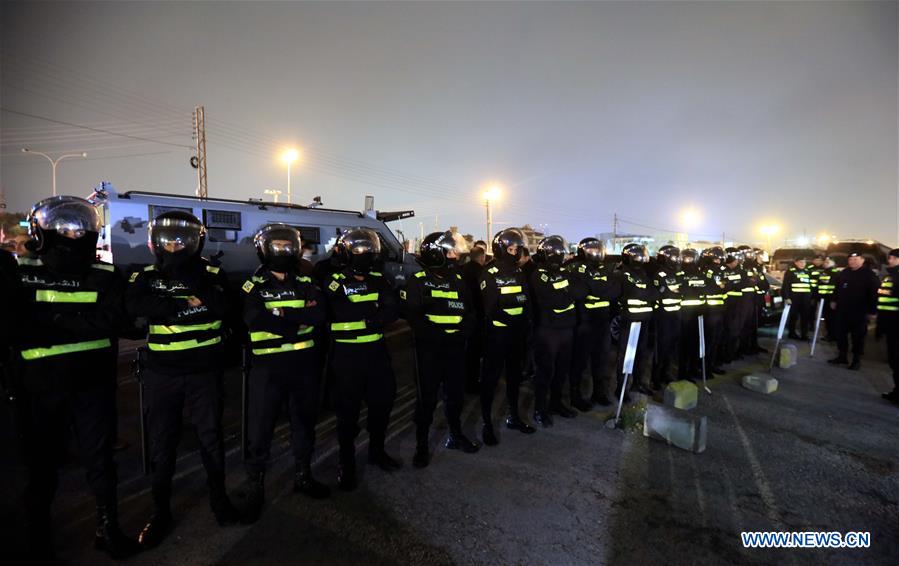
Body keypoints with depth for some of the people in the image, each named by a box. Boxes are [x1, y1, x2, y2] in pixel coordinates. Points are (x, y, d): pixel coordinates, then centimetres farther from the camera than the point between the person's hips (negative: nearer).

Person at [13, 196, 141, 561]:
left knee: (100, 457, 10)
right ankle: (38, 534, 34)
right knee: (41, 461, 14)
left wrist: (52, 319, -19)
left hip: (93, 382, 0)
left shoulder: (105, 276, 0)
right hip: (39, 384, 0)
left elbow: (110, 322, -13)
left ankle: (108, 527, 27)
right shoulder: (21, 272, 1)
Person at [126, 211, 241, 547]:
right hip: (162, 372, 1)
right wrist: (186, 304, -19)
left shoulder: (212, 274, -2)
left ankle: (219, 497, 28)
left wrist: (191, 277, -25)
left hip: (204, 370, -1)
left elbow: (224, 308, -19)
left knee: (211, 435, 9)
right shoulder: (146, 277, 2)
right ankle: (160, 510, 27)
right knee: (161, 441, 10)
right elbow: (135, 307, -17)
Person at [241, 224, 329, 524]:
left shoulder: (305, 283, 6)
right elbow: (255, 319, -21)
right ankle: (255, 486, 22)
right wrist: (297, 321, -19)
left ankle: (303, 475, 34)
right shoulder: (254, 286, -2)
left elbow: (318, 313, -12)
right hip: (268, 366, -3)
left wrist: (280, 314, -21)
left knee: (304, 420, 15)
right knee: (261, 427, 4)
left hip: (303, 363, 4)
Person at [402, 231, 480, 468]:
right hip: (429, 348, -5)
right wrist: (434, 333, -22)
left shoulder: (457, 279, 11)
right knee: (427, 397, 4)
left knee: (456, 393, 16)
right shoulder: (419, 280, -7)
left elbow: (469, 309, 11)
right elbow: (411, 313, -15)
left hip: (455, 347, 5)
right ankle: (421, 445, 20)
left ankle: (455, 435, 37)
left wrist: (464, 329, -7)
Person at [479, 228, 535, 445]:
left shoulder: (519, 272, 12)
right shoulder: (490, 274, -10)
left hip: (518, 333, 7)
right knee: (491, 377, 0)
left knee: (515, 374, 17)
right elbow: (490, 308, -18)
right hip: (497, 333, -7)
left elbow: (526, 301, 10)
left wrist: (526, 323, -3)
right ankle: (487, 423, 11)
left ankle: (514, 416, 33)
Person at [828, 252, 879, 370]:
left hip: (859, 312, -6)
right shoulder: (843, 273, 10)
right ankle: (842, 356, 22)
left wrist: (872, 311, -14)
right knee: (840, 333, 10)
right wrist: (834, 300, 16)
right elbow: (837, 288, 21)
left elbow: (874, 293, -11)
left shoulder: (869, 274, -7)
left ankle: (857, 359, 12)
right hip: (842, 310, 6)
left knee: (858, 336, 3)